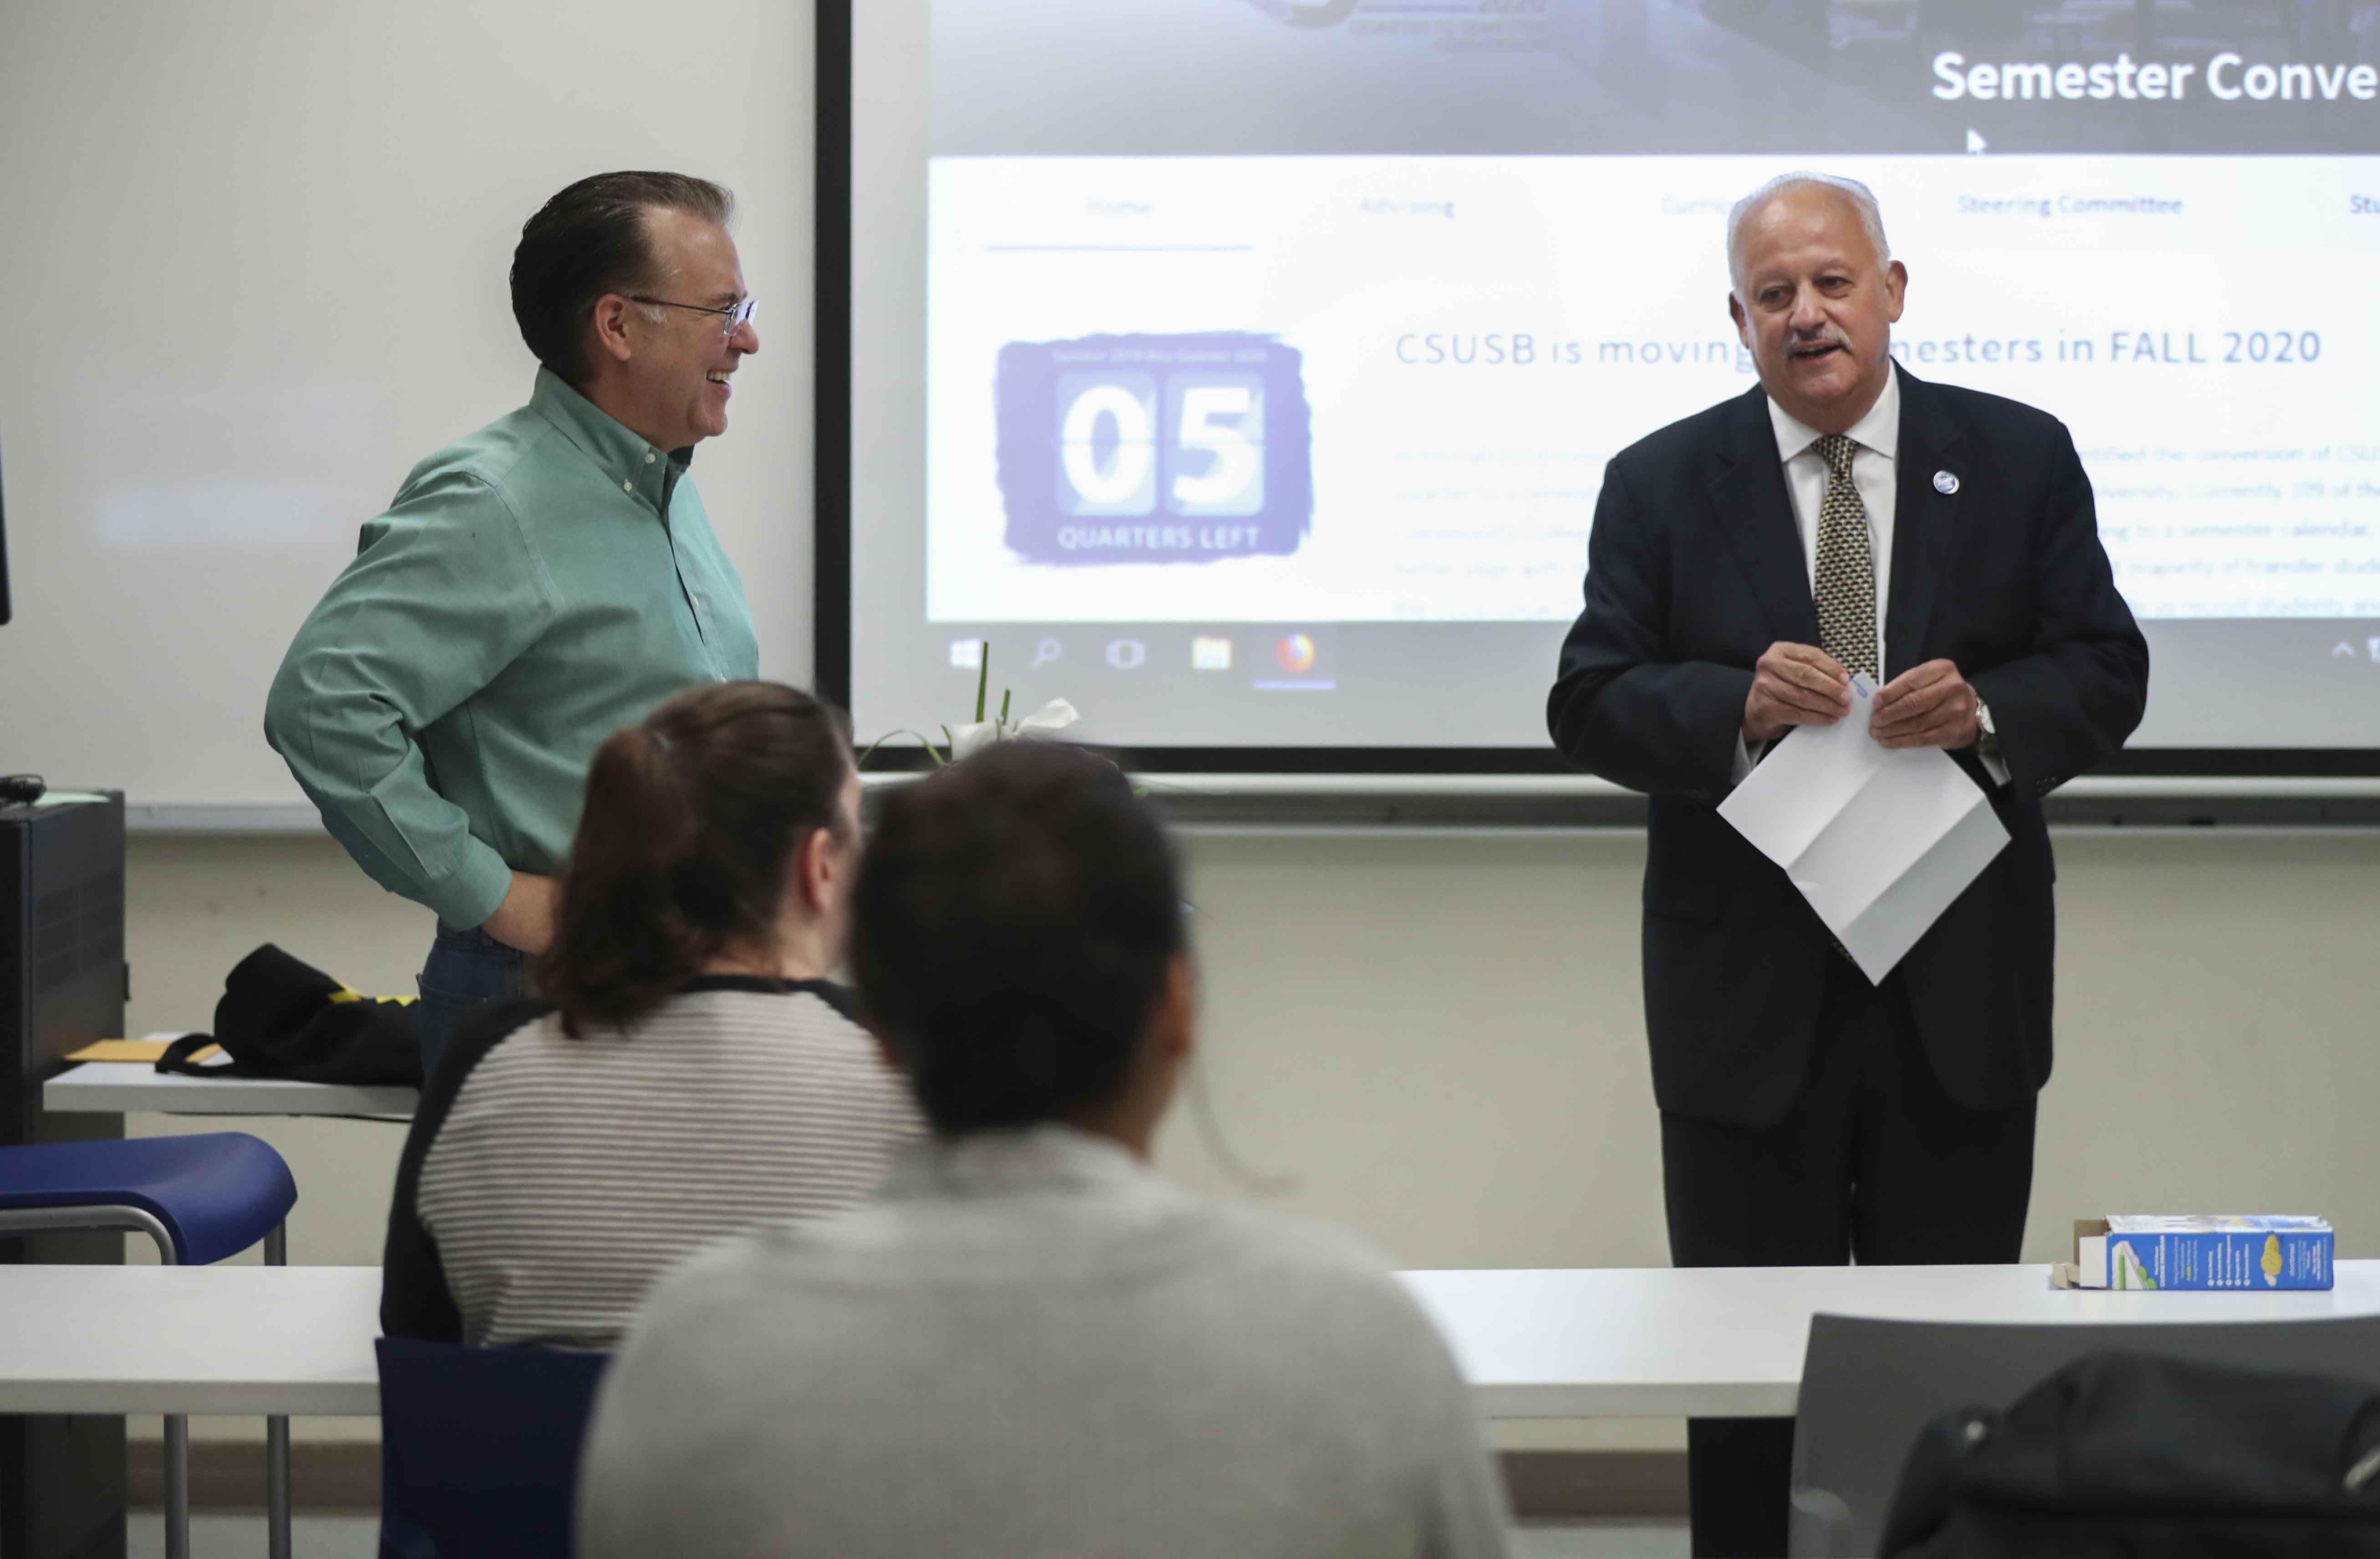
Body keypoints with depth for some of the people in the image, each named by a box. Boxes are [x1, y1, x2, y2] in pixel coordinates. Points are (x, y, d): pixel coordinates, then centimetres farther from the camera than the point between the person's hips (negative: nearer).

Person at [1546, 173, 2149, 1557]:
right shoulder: (1660, 484, 2)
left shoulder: (2021, 459, 3)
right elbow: (1592, 704, -2)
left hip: (1960, 991, 1)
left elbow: (2106, 671, 1)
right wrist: (1739, 706, -21)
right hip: (1750, 990, 0)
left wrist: (1988, 712, -19)